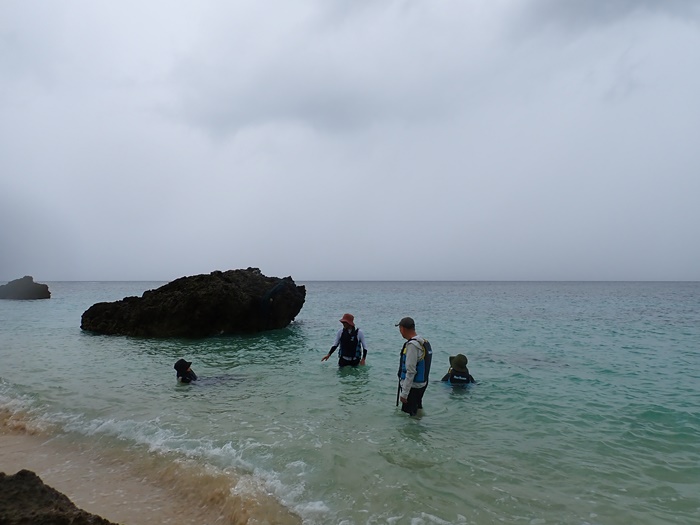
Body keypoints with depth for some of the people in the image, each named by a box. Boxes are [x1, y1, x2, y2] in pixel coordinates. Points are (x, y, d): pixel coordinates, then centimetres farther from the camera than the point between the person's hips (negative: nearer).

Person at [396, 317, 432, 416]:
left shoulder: (412, 345, -23)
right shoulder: (424, 342, 7)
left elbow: (411, 371, -25)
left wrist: (404, 393, -22)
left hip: (412, 386, -10)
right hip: (422, 384, 10)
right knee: (418, 413, 23)